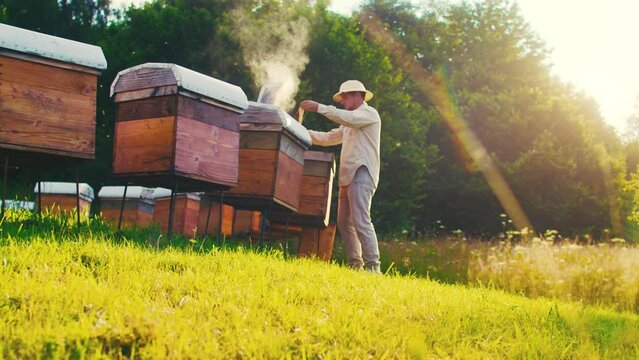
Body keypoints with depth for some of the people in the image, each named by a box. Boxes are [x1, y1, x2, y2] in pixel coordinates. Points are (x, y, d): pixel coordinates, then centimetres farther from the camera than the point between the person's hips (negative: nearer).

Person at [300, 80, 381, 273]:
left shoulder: (369, 113, -1)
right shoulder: (349, 125, 28)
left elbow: (348, 117, -20)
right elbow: (328, 138, 27)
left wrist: (320, 107, -23)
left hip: (361, 175, -10)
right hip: (348, 177, 10)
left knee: (361, 221, -18)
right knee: (344, 223, 9)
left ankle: (372, 266, -21)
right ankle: (355, 265, 12)